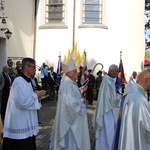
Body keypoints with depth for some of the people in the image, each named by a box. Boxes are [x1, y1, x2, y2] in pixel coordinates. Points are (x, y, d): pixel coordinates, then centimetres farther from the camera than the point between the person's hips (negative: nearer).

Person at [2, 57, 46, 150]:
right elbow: (22, 102, -26)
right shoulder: (19, 81, -18)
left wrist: (35, 95, 5)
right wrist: (36, 95, -14)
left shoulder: (26, 81, 14)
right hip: (20, 125, -10)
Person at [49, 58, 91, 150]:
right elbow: (71, 103, -31)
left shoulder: (70, 83, 9)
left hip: (72, 117, 10)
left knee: (71, 141, 23)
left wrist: (80, 91, 8)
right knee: (71, 141, 3)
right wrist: (82, 101, -17)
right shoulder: (67, 85, -24)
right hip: (71, 119, -10)